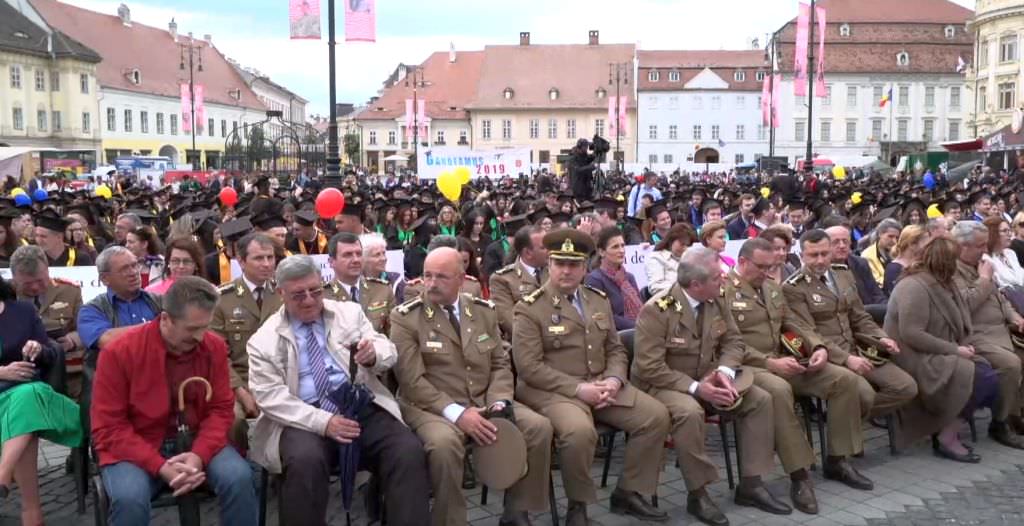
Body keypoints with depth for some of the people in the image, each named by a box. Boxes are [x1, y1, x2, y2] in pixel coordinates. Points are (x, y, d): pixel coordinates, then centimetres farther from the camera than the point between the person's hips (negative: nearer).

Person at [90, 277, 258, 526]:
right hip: (134, 449, -2)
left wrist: (199, 454, -19)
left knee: (240, 478, -24)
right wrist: (160, 467, -24)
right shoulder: (120, 352, -15)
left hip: (196, 444, 3)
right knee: (129, 499, -33)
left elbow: (220, 409, 0)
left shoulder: (214, 346, -5)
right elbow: (109, 428, -13)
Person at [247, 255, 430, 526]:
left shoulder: (350, 313, 13)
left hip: (364, 408, 2)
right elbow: (271, 397, -5)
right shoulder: (264, 341, 5)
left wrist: (373, 354, -21)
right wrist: (322, 421, -20)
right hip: (306, 419, -2)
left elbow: (388, 352, 6)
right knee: (305, 460, -34)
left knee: (410, 451, -24)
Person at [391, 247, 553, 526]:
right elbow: (412, 380, -12)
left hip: (484, 403, 5)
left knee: (539, 426, -15)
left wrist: (498, 402, -10)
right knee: (444, 441, -37)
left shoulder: (484, 311, 9)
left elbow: (501, 365, 10)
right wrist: (456, 412, -22)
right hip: (431, 407, -4)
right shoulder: (405, 317, -5)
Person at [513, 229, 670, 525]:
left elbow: (615, 350, 15)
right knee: (580, 431, -35)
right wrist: (578, 388, -20)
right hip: (552, 391, -6)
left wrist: (614, 380, -7)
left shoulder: (599, 301, 13)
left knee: (656, 415, -9)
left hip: (602, 385, 6)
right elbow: (529, 367, -14)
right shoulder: (529, 309, -7)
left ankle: (627, 493, 7)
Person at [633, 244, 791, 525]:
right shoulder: (656, 310, -22)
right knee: (690, 412, -37)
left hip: (708, 379, 7)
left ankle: (750, 484, 0)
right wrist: (695, 388, -28)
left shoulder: (717, 302, -1)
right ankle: (698, 494, -18)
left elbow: (733, 341, 6)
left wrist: (724, 371, -16)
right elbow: (649, 367, -23)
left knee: (761, 400, -9)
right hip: (663, 384, -7)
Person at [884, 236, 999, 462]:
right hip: (917, 362, -9)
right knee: (983, 380, -20)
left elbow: (954, 326, 20)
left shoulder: (941, 284, 14)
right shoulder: (914, 286, -17)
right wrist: (954, 349, -18)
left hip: (936, 357, 9)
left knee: (988, 372, -11)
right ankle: (947, 438, -7)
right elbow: (911, 335, -24)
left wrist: (962, 346, -2)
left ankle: (948, 429, 0)